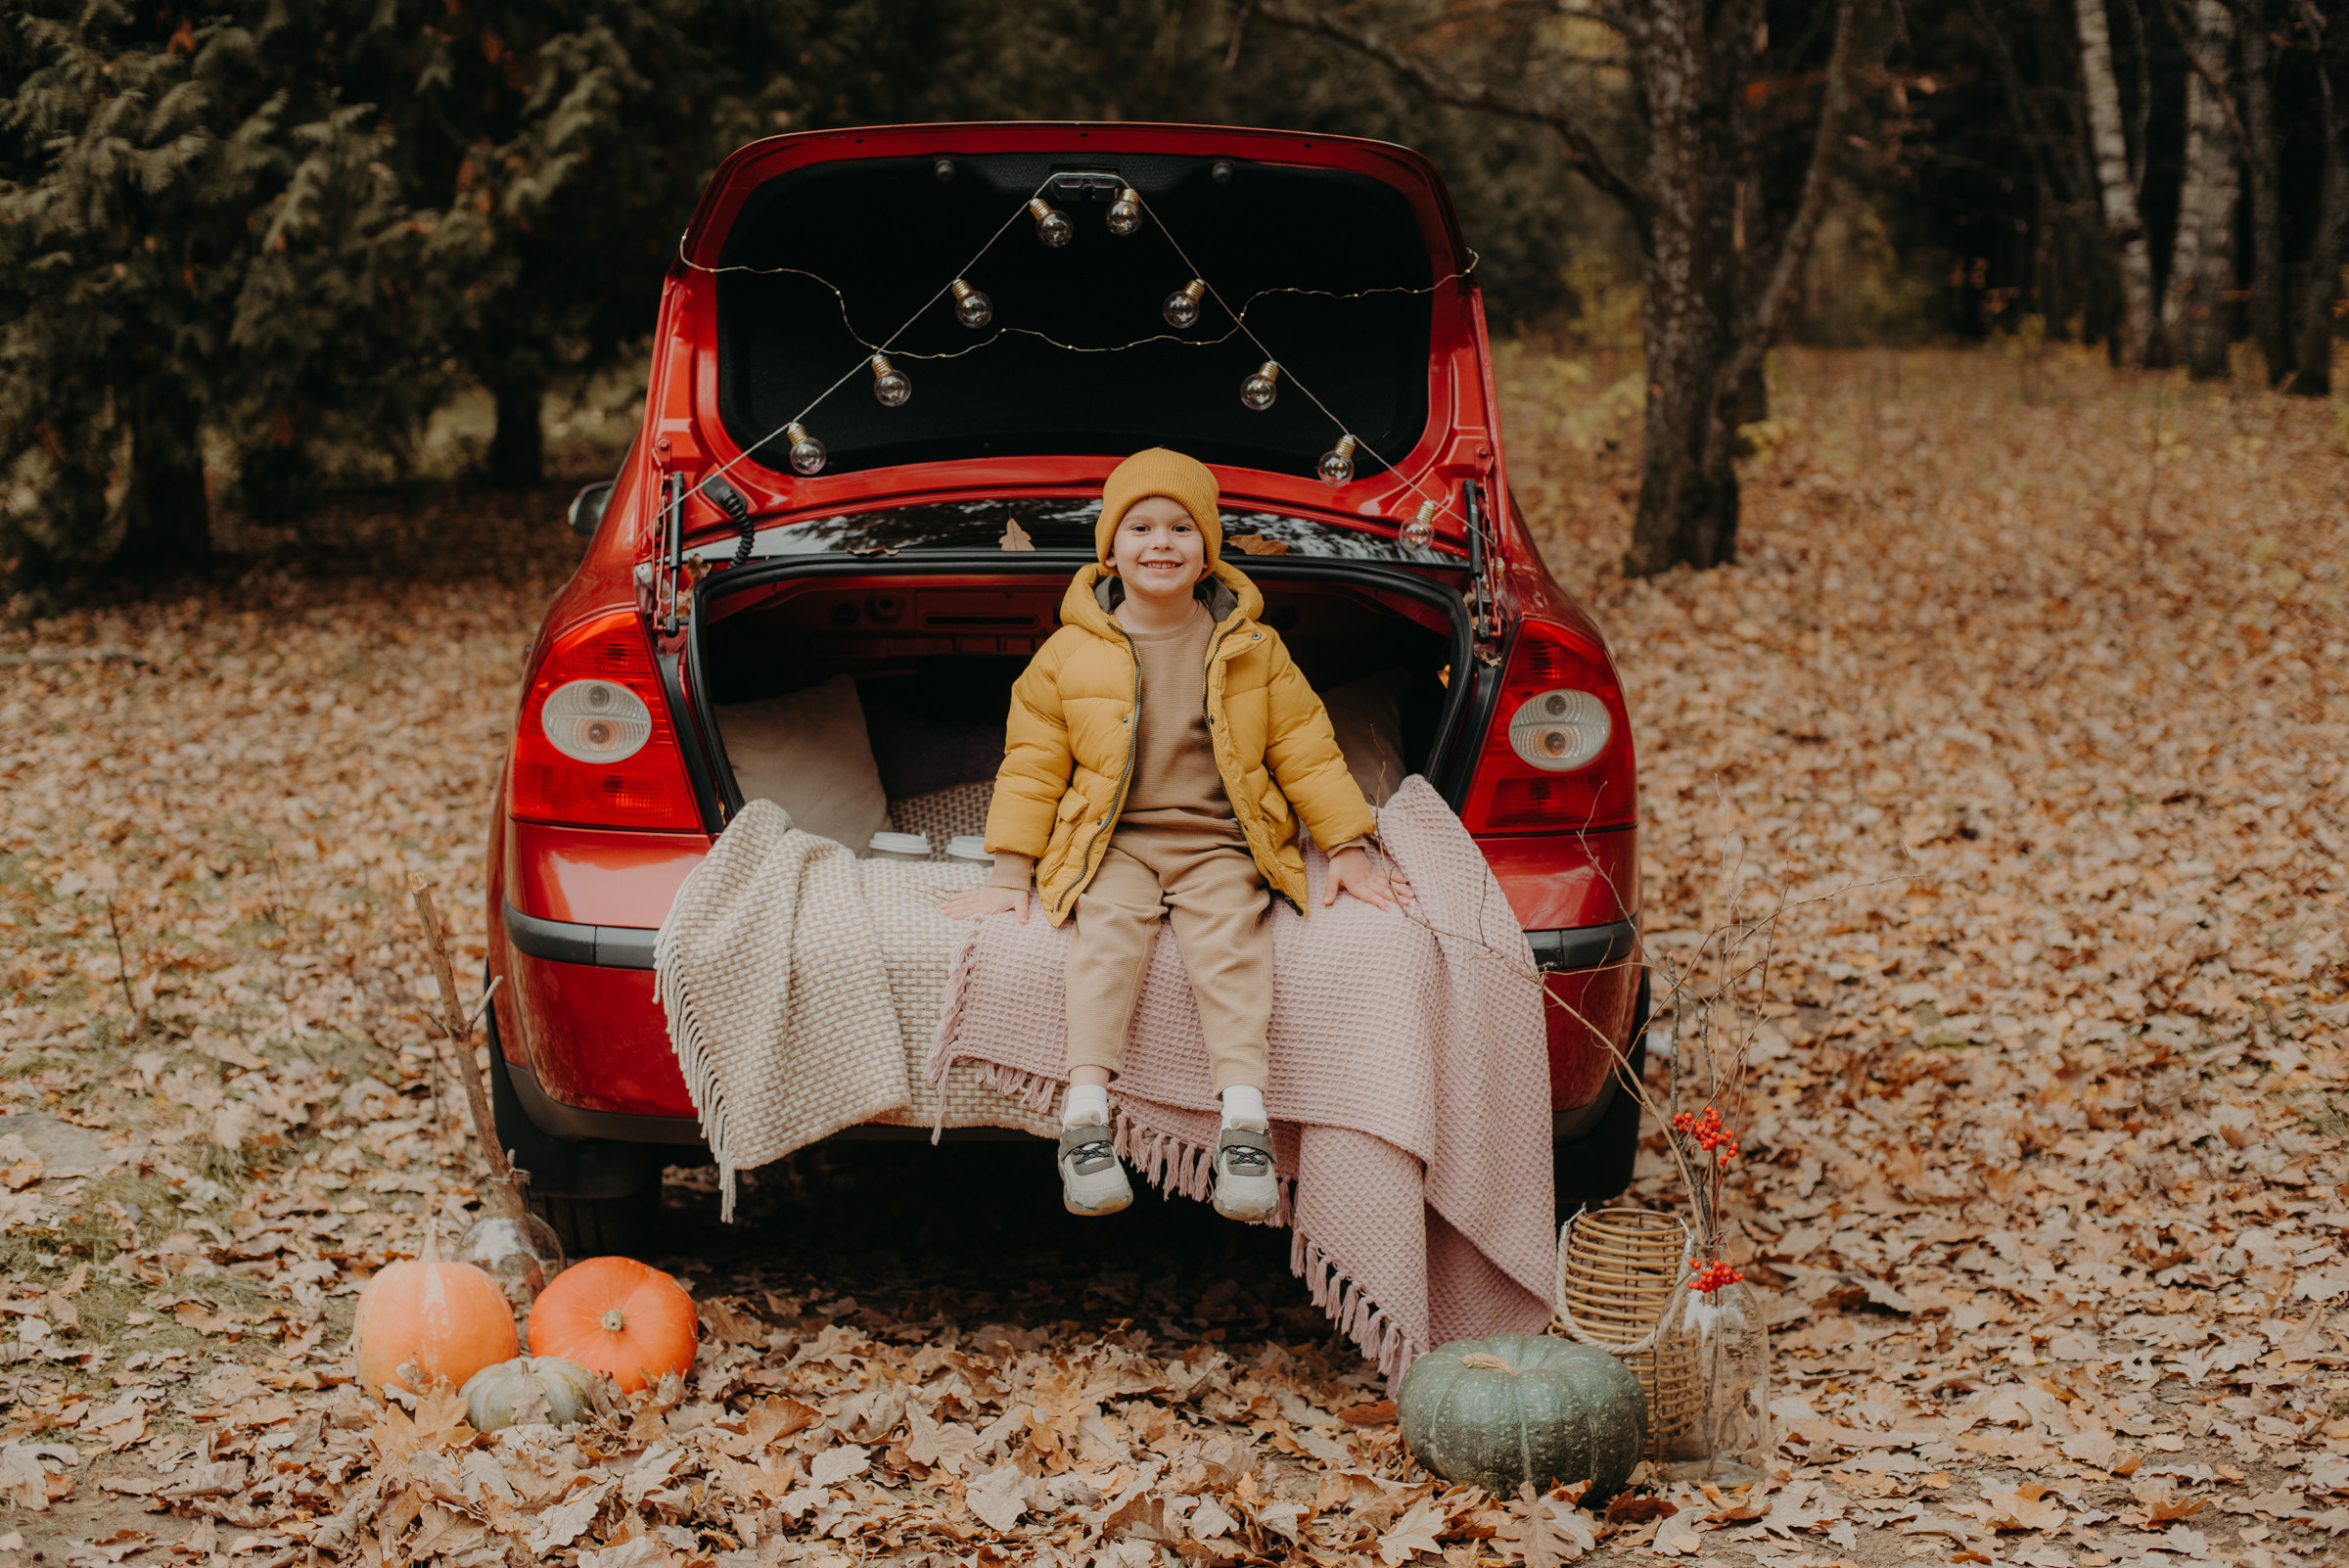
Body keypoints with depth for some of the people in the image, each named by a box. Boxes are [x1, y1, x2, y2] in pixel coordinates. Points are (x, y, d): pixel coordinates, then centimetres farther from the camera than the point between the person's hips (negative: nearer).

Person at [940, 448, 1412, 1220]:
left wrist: (1350, 851, 9)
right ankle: (1086, 1112, -41)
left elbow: (1305, 747, 14)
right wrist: (1012, 870, 4)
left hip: (1217, 842, 1)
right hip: (1114, 841, 0)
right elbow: (1033, 762, 12)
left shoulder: (1251, 648, 11)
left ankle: (1244, 1113, -40)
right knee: (1110, 930, -31)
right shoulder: (1070, 651, 9)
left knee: (1228, 933, -29)